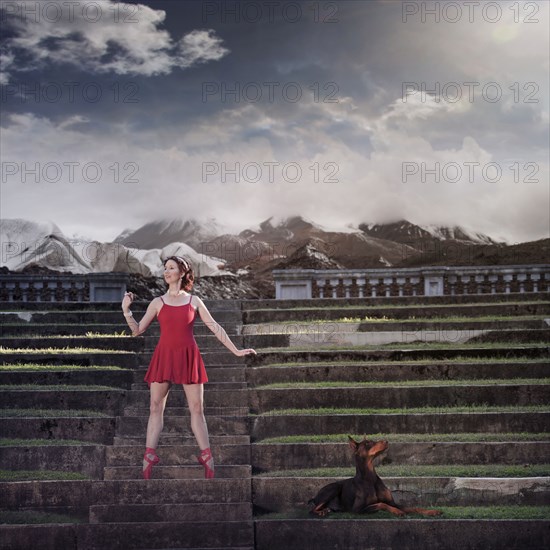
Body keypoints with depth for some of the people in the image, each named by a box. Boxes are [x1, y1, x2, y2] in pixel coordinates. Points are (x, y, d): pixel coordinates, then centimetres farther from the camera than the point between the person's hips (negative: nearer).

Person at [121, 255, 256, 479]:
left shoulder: (194, 301, 7)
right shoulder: (158, 302, 7)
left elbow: (215, 328, 8)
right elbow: (137, 330, 7)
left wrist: (236, 350, 6)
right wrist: (126, 310, -7)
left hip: (188, 357, 0)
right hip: (164, 356, 0)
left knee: (197, 408, 1)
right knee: (156, 407, -1)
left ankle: (206, 456, 6)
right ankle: (149, 457, 0)